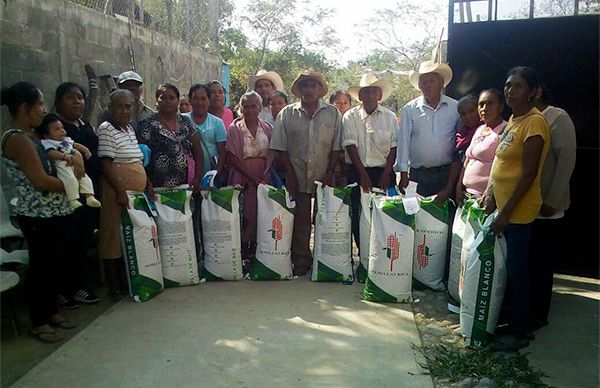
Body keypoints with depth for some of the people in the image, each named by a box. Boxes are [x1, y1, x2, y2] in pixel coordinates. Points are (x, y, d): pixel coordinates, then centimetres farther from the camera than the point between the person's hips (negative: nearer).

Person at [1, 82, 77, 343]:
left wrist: (74, 159, -1)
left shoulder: (29, 135, 11)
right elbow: (40, 180, -23)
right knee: (41, 267, 4)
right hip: (39, 217, -9)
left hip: (56, 213, 9)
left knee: (55, 264, 18)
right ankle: (38, 322, 20)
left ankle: (51, 311, 34)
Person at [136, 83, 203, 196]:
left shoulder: (186, 122, 12)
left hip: (186, 186, 3)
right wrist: (147, 184, -16)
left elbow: (198, 152, 9)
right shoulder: (148, 125, 0)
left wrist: (197, 179, -2)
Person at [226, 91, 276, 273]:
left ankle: (256, 251, 15)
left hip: (263, 177, 3)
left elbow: (272, 155, 7)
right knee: (243, 215, -1)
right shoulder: (235, 128, -1)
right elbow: (232, 158, -6)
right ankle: (245, 256, 9)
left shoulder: (268, 128, 8)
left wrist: (264, 176, -8)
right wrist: (252, 177, -13)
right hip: (242, 177, -2)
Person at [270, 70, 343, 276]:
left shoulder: (332, 113, 6)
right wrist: (290, 174, -4)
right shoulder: (287, 114, 5)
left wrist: (330, 172, -4)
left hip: (324, 177, 0)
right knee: (299, 220, 6)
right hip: (297, 177, 0)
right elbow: (281, 147, 2)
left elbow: (337, 146, 5)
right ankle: (301, 262, 17)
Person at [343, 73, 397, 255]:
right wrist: (363, 174, -12)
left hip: (383, 171, 1)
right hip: (357, 171, 0)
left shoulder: (390, 117, 4)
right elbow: (351, 146, -6)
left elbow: (394, 147, 1)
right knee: (358, 214, 2)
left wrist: (386, 174, -7)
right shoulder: (350, 116, 1)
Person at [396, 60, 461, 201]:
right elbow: (403, 142, 2)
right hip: (419, 175, 0)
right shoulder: (409, 109, 2)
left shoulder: (456, 108, 3)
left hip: (448, 173, 1)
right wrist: (403, 174, -2)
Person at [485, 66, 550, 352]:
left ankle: (518, 332, 15)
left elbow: (529, 173, -19)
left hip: (518, 210, -8)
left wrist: (505, 213, -20)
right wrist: (491, 195, 9)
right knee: (504, 267, 17)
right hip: (502, 205, 9)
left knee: (516, 270, 1)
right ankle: (506, 318, 32)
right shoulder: (513, 120, 12)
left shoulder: (534, 122, -15)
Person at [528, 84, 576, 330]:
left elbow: (567, 160, -13)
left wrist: (551, 201, -17)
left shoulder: (557, 118, -7)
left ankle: (537, 315, 18)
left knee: (540, 264, 4)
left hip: (544, 209, -6)